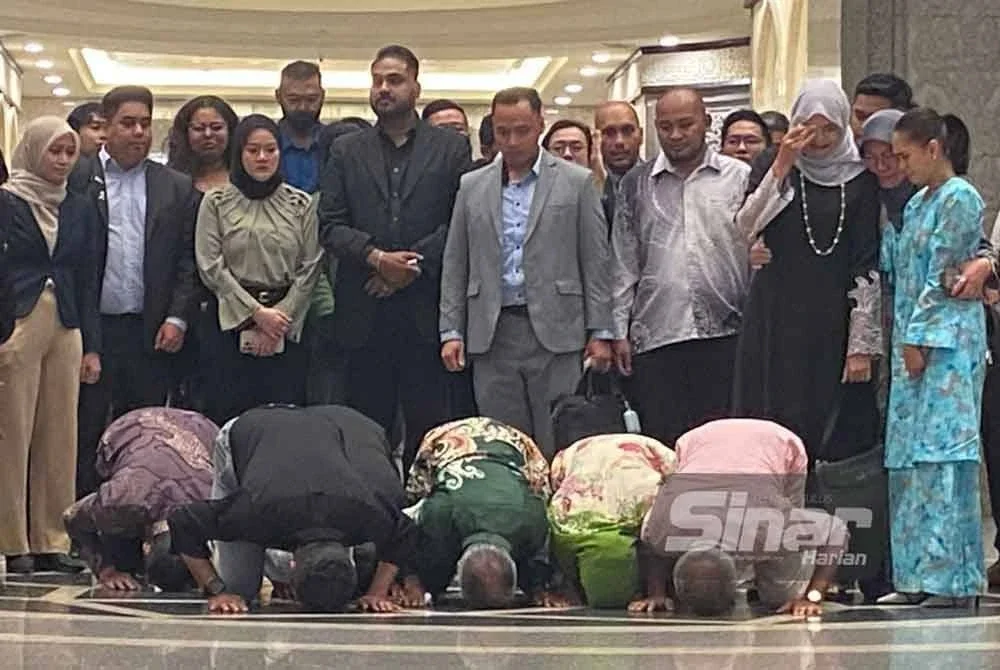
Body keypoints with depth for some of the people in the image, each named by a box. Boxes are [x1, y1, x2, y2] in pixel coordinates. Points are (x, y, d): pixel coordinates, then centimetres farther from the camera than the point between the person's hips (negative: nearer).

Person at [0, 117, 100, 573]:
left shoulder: (80, 210, 14)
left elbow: (87, 279, 15)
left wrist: (91, 346, 9)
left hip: (65, 328, 4)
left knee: (60, 437, 4)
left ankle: (52, 540, 9)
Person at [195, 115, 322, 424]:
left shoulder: (301, 204, 8)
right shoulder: (216, 202, 5)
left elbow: (310, 269, 4)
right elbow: (211, 267, -1)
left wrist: (280, 318, -6)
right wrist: (256, 313, -8)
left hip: (287, 325, 1)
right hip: (232, 323, -1)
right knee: (230, 418, -4)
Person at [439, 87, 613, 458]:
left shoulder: (577, 182, 4)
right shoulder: (472, 187, 12)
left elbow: (595, 261, 2)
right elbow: (455, 265, 12)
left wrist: (601, 332, -3)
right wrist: (451, 331, 4)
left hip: (555, 332, -2)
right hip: (492, 335, 2)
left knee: (557, 449, -2)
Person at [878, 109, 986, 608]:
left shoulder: (959, 199, -8)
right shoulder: (916, 203, 18)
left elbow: (942, 277, -12)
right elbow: (895, 268, 18)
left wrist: (919, 339, -12)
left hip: (947, 342, -9)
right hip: (913, 341, 9)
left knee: (942, 454, -11)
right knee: (908, 458, 6)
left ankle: (953, 580, -10)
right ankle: (916, 576, 9)